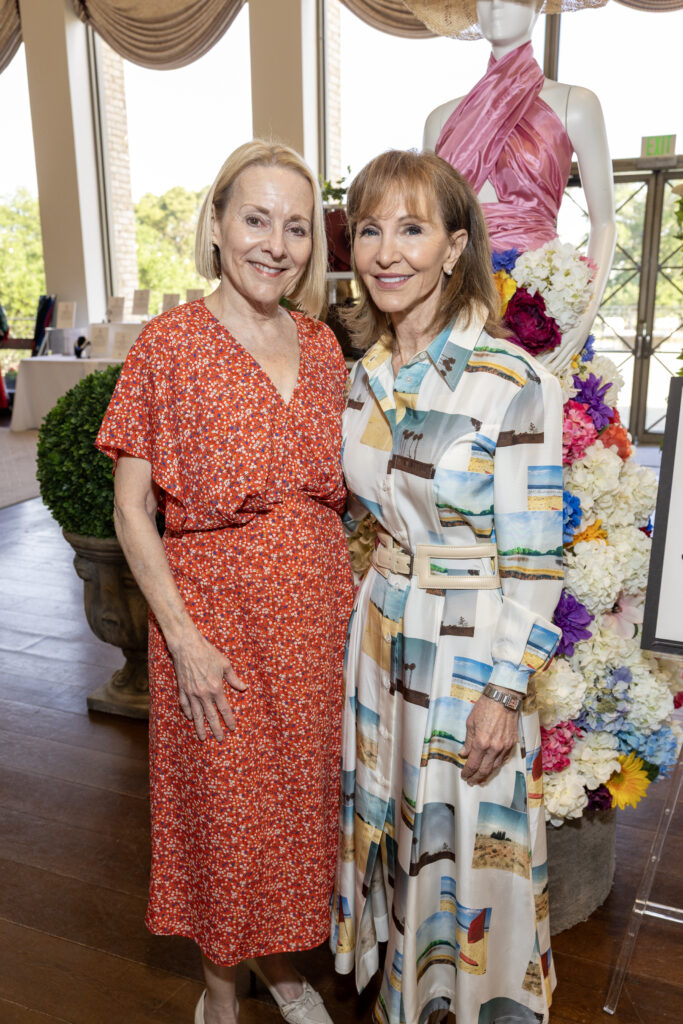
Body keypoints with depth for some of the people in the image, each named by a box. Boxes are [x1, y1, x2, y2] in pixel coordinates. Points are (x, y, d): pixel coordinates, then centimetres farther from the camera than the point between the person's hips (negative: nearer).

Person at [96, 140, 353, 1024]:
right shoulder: (170, 342, -10)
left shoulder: (321, 345, 4)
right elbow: (131, 507, -9)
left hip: (314, 611, 5)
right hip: (214, 612, -4)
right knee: (221, 808, 12)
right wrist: (182, 635, -14)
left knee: (297, 796, 18)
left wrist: (352, 599, 5)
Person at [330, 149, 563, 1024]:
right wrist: (362, 606, 12)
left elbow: (534, 557, -15)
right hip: (379, 632, 6)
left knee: (469, 845, 11)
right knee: (390, 823, 21)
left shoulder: (513, 382, -17)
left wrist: (506, 692, -14)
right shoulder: (364, 375, 2)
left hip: (474, 649, -6)